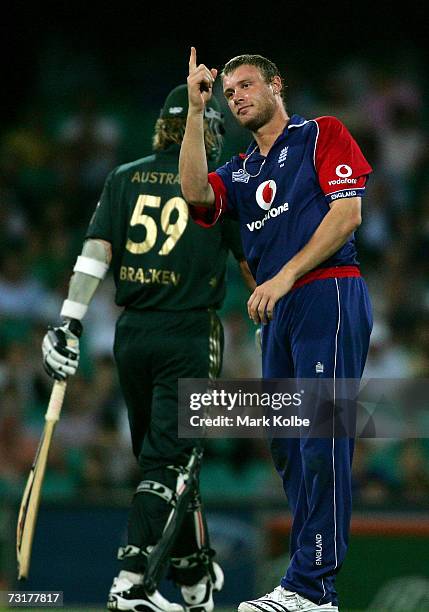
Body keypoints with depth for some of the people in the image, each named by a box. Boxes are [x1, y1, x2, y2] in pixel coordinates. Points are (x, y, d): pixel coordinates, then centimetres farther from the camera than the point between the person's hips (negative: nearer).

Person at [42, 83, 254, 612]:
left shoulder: (125, 178, 8)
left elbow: (97, 250, -2)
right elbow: (254, 267, 5)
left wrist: (69, 321, -5)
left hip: (132, 332, 4)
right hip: (188, 335, -4)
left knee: (163, 454, 14)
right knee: (167, 460, -5)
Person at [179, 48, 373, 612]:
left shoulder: (322, 135, 6)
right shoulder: (240, 171, 23)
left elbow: (347, 212, -5)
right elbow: (196, 193, 2)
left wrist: (284, 277, -11)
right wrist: (196, 111, 0)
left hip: (328, 296, -8)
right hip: (277, 314, 8)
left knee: (321, 437, -13)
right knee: (286, 445, 6)